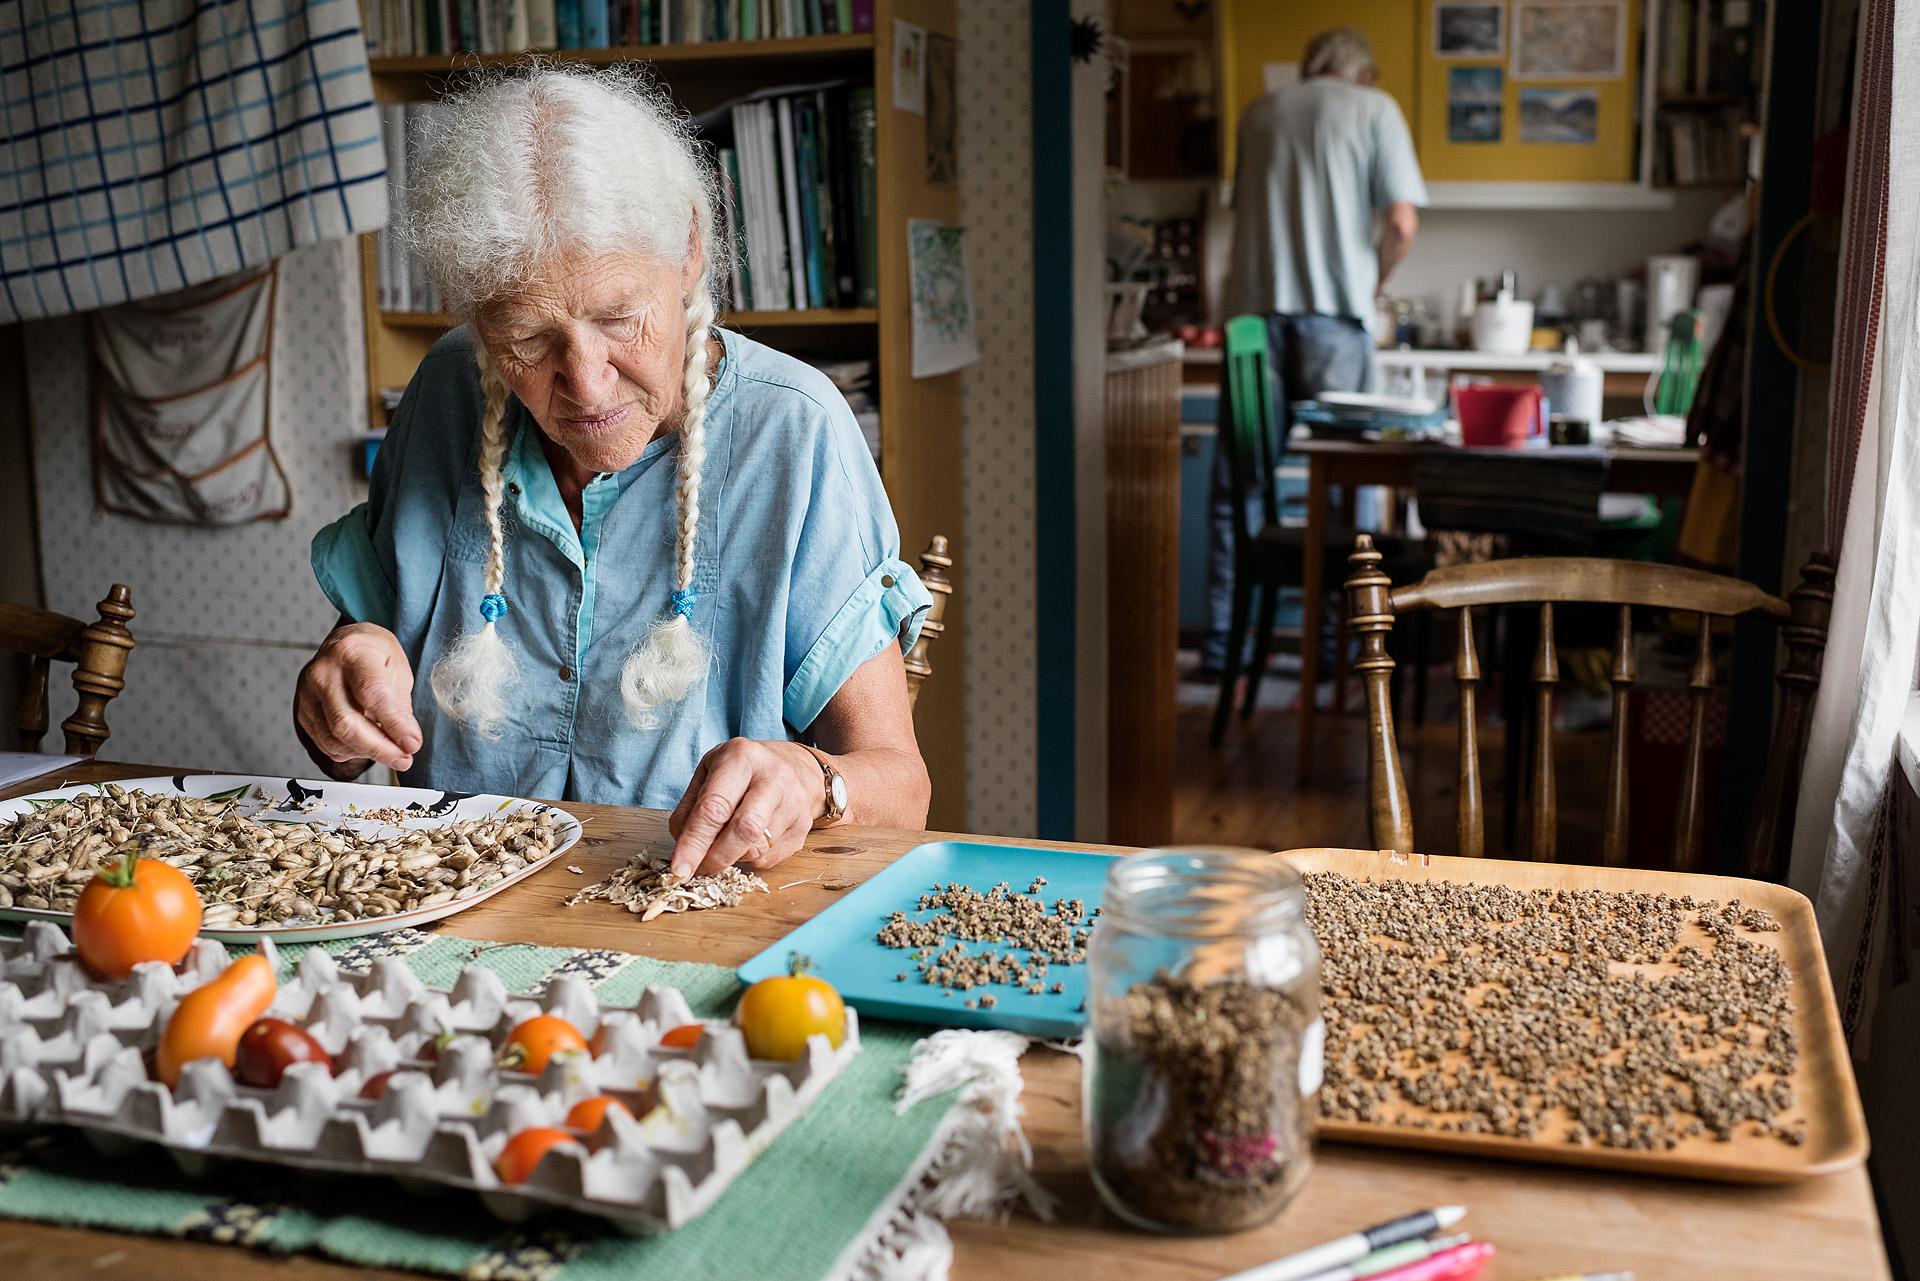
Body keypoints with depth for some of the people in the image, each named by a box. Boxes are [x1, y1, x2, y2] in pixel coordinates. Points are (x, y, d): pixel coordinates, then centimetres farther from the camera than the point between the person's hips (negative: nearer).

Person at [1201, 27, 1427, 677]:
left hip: (1255, 309, 3)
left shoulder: (1258, 112, 18)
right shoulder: (1375, 109, 6)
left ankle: (1224, 648, 4)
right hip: (1334, 313, -2)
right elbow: (1402, 224, -3)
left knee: (1240, 487, 4)